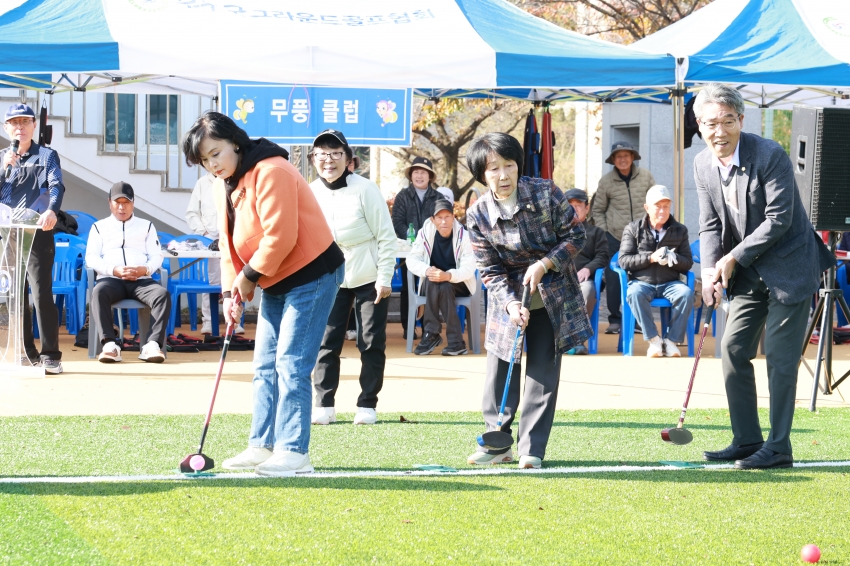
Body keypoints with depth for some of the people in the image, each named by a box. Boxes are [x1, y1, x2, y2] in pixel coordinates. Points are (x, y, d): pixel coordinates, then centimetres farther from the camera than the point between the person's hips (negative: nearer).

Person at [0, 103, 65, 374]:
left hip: (38, 234, -4)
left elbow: (56, 186, -11)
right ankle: (28, 354, 13)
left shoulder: (47, 156, 6)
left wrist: (51, 210, -31)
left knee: (42, 295, -12)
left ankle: (51, 356, -10)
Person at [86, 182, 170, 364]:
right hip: (111, 279, -1)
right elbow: (91, 258, 7)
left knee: (163, 294, -32)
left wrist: (144, 269, -10)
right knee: (99, 292, -38)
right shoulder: (99, 227, 20)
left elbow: (157, 257, 14)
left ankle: (152, 345, -40)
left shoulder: (146, 226, 24)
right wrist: (114, 270, -12)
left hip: (141, 280, 1)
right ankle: (110, 344, -45)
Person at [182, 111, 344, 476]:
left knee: (291, 364, -11)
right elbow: (228, 243, 11)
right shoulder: (224, 184, 9)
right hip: (276, 283, 10)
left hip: (311, 274, -10)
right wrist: (231, 291, -1)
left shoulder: (270, 172, -21)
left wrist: (250, 276, -15)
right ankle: (262, 446, 15)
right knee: (265, 365, 10)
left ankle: (294, 452, -9)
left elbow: (280, 236, -26)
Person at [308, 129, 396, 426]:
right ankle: (324, 406, 5)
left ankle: (367, 405, 9)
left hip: (370, 278, -3)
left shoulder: (364, 189, -14)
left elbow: (386, 237, -11)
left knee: (371, 343, 0)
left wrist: (384, 278, -13)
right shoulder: (310, 193, -2)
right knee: (326, 341, -1)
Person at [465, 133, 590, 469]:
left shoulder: (545, 193, -15)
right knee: (499, 371, 2)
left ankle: (532, 449, 3)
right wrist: (511, 304, -25)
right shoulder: (478, 215, -13)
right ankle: (497, 444, 14)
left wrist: (544, 265, -21)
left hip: (552, 297, -1)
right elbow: (490, 270, -10)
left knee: (543, 372, -1)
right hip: (508, 299, 1)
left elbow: (575, 234, -7)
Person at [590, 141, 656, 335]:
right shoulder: (606, 181, 0)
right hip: (614, 237, -1)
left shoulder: (645, 177, 2)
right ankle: (614, 319, 11)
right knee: (613, 280, -1)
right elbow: (598, 210, 8)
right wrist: (603, 233, -1)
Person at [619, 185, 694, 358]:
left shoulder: (680, 230, 10)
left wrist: (673, 259, -17)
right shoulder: (633, 229, 6)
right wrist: (651, 258, -17)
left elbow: (688, 263, 5)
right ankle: (654, 339, -25)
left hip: (670, 283, 1)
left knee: (686, 293, -31)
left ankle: (672, 340, -19)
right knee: (634, 293, -36)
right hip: (642, 281, -1)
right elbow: (624, 260, -3)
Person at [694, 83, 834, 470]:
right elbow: (710, 224, 2)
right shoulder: (703, 165, 0)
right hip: (748, 274, 7)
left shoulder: (769, 155, -20)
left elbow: (778, 220, -21)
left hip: (789, 267, -7)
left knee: (779, 356, -8)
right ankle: (747, 441, 14)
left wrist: (734, 257, -19)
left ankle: (779, 448, -3)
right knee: (733, 349, 5)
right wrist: (710, 270, -14)